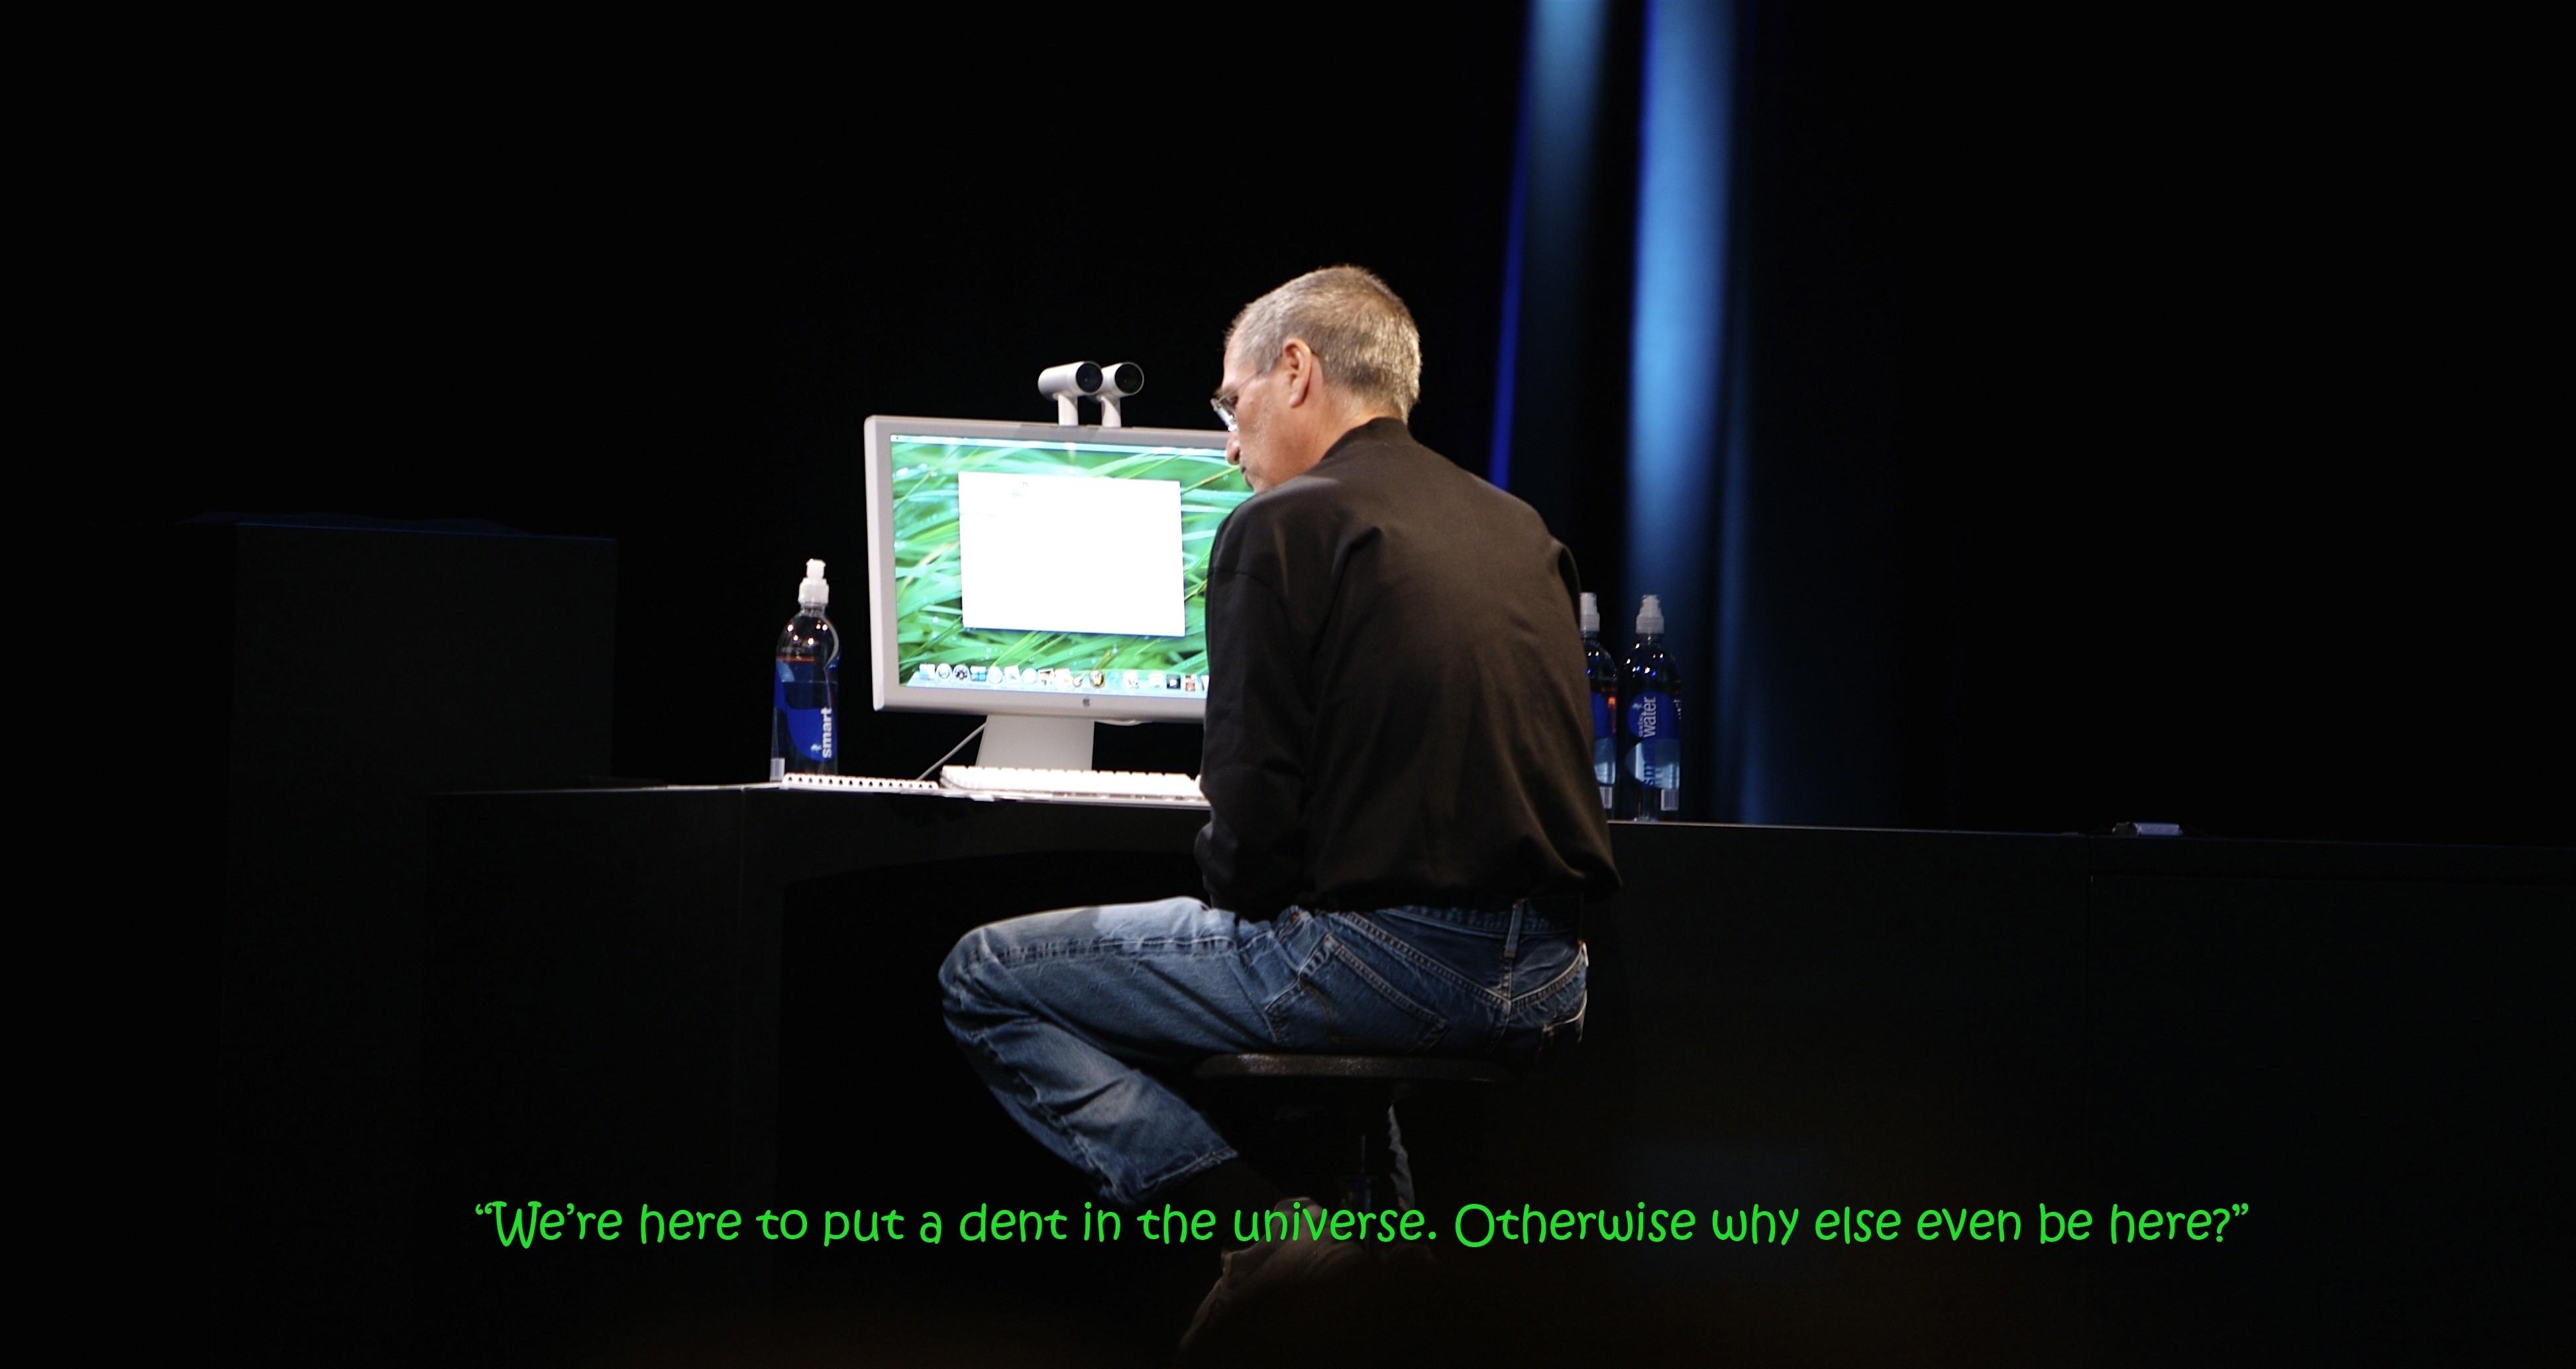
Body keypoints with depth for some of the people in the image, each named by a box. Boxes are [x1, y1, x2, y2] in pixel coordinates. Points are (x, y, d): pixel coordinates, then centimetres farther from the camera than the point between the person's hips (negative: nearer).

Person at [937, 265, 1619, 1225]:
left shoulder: (1285, 526, -7)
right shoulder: (1522, 531, 15)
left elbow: (1253, 804, -13)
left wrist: (1234, 898, 9)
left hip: (1387, 956, -8)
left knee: (985, 979, 5)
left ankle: (1253, 1227, -7)